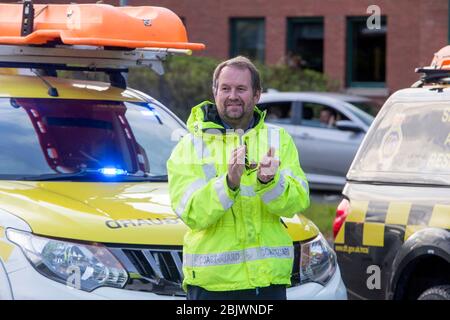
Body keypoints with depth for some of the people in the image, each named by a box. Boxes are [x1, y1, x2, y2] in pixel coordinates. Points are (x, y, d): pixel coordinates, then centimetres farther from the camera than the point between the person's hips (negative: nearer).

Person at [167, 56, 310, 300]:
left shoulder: (279, 140, 11)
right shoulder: (190, 147, 3)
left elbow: (298, 202, -4)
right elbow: (192, 214, -11)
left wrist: (270, 181, -24)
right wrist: (229, 182, -26)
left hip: (269, 279, 2)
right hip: (211, 282, -2)